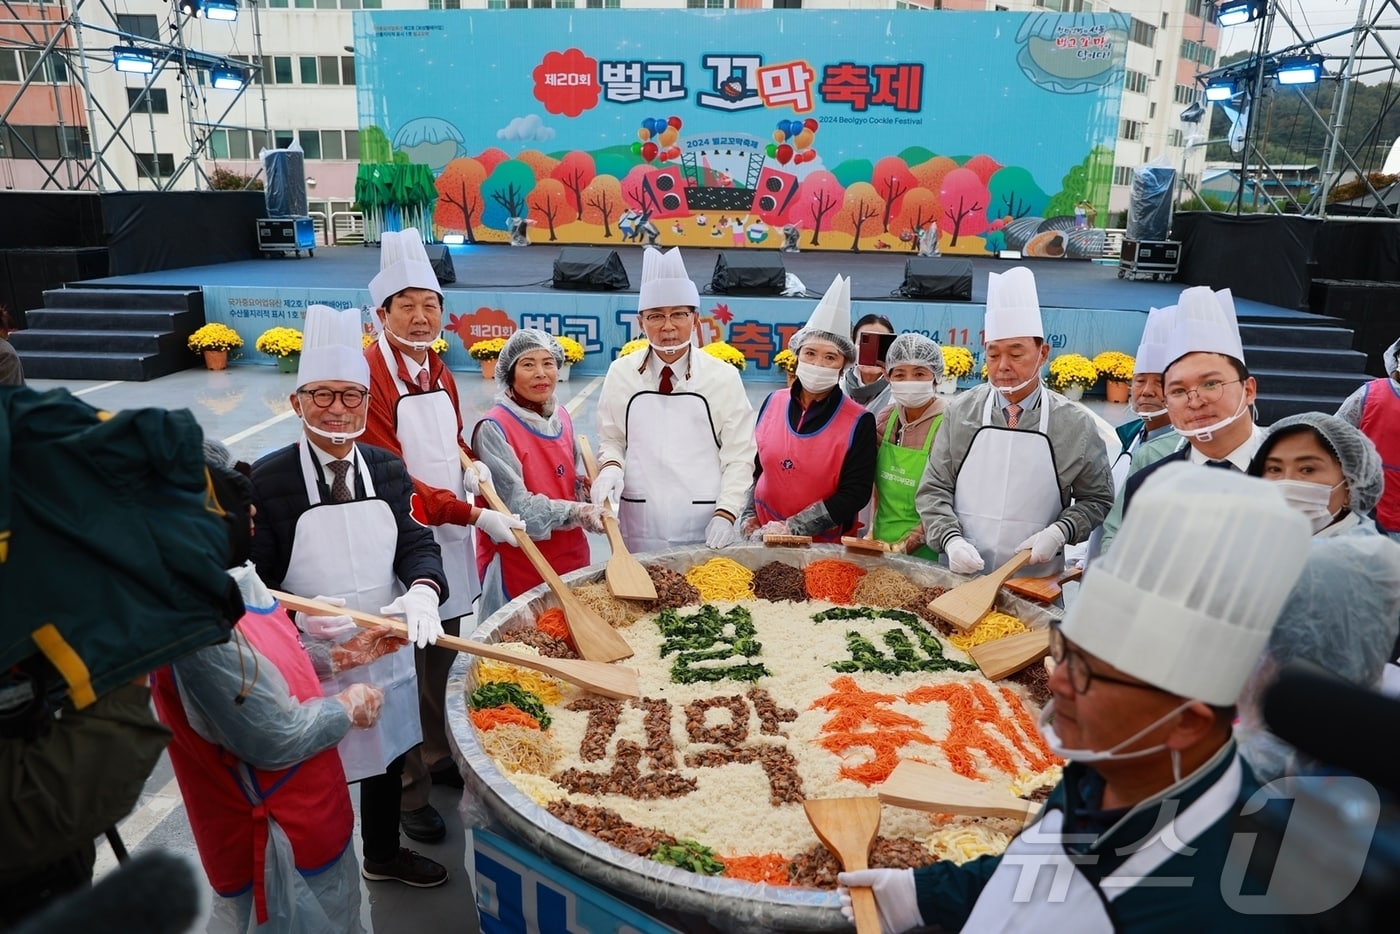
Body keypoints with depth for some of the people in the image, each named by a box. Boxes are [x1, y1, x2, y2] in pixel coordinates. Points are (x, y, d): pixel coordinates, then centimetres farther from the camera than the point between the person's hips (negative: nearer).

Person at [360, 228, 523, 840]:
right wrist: (474, 514, -22)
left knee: (443, 662, 21)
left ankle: (438, 757, 41)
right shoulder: (370, 375, -17)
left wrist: (472, 467, -1)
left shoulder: (436, 369, 8)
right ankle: (409, 791, 23)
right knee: (406, 671, 6)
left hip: (450, 543, 7)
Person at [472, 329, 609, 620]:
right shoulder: (493, 429, -16)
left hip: (571, 555, 6)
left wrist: (591, 490, -6)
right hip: (518, 565, -6)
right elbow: (516, 505, -19)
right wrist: (576, 513, -28)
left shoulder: (561, 416, 4)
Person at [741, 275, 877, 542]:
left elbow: (854, 495, -12)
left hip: (826, 546, -2)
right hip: (764, 538, 3)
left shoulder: (859, 422, -10)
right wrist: (749, 518, 3)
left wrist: (791, 529, -16)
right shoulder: (773, 403, 1)